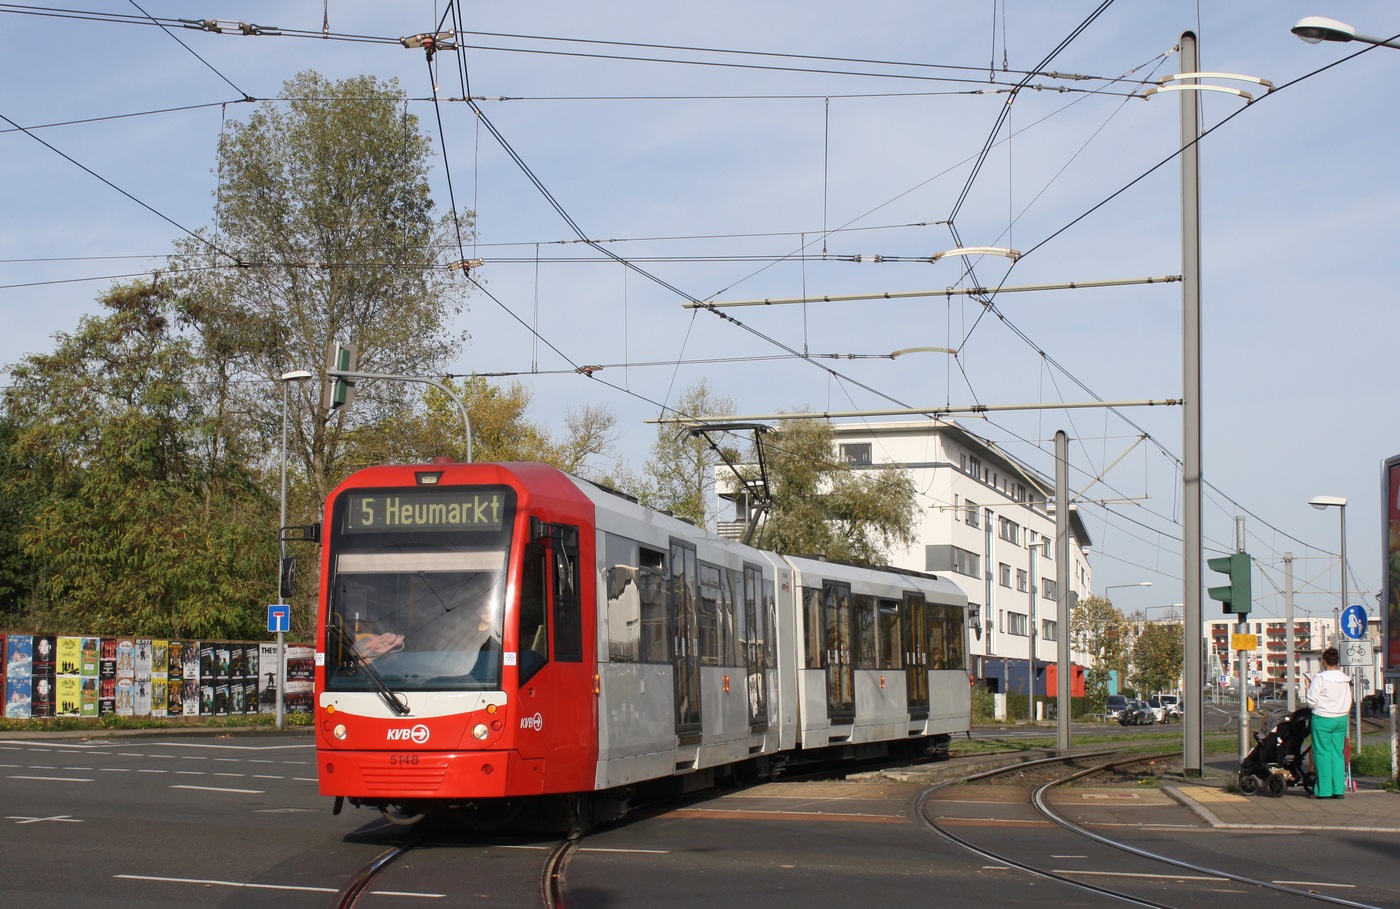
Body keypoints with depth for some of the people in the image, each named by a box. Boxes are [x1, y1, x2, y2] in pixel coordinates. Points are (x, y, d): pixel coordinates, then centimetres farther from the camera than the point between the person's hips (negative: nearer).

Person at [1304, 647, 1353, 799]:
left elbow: (1311, 701, -13)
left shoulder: (1320, 678, -14)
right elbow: (1349, 702, 10)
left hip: (1322, 719, -5)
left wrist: (1309, 687, 3)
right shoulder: (1345, 678, 4)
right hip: (1341, 719, 5)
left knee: (1323, 754, 0)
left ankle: (1324, 790, -1)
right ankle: (1338, 789, 7)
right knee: (1338, 753, 9)